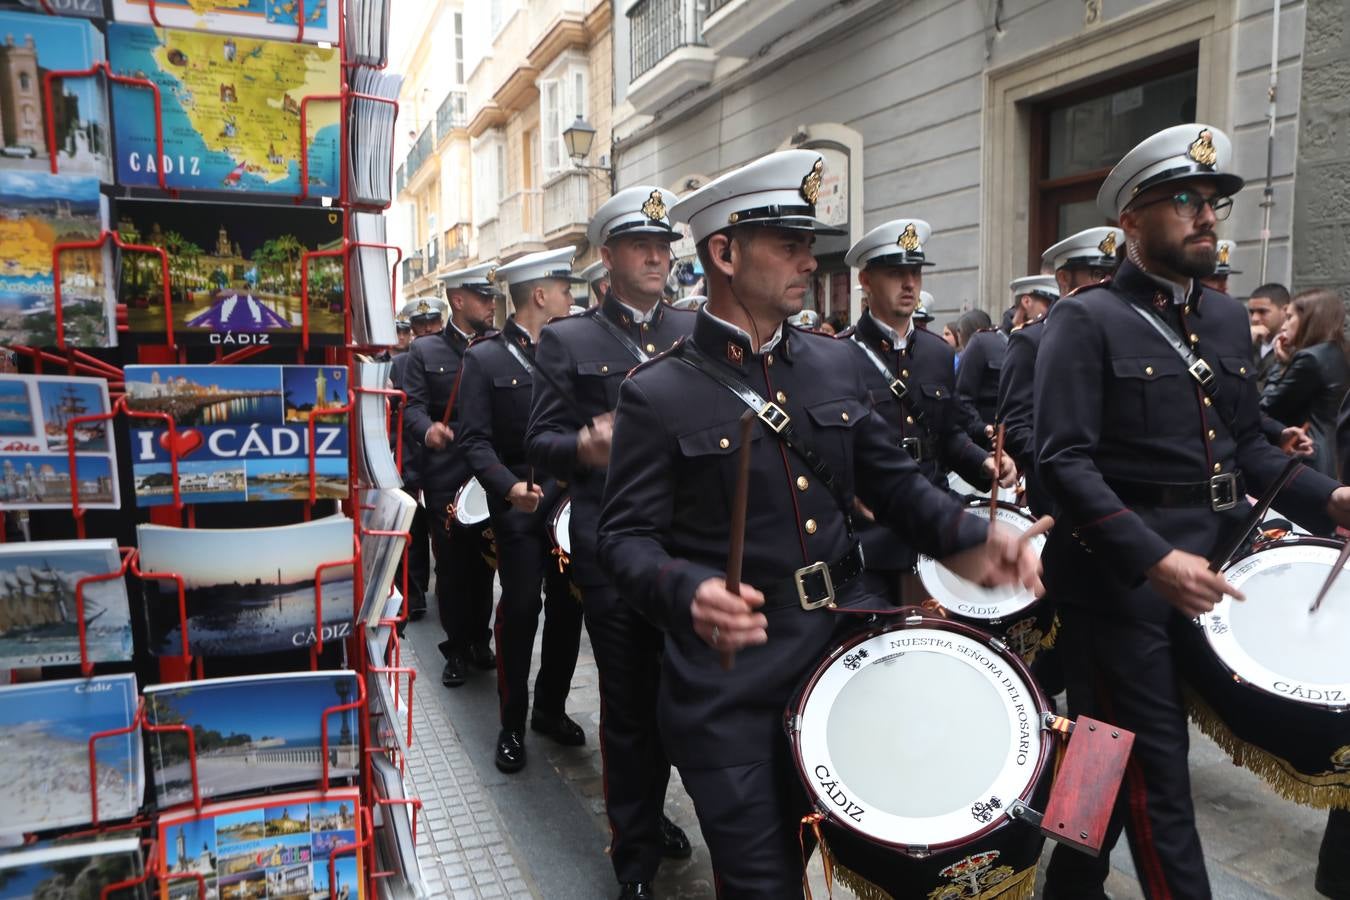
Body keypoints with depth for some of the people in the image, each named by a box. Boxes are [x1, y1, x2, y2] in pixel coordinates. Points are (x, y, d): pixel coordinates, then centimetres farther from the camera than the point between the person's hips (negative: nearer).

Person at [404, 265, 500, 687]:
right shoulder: (426, 350, 3)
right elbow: (413, 405, -4)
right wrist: (427, 430, -26)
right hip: (446, 476, -2)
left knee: (484, 561, 12)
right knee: (452, 563, 5)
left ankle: (479, 639, 28)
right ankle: (457, 648, 18)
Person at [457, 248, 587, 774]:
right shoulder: (485, 359, -2)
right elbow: (475, 439, -8)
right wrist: (510, 487, -23)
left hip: (569, 500, 4)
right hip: (519, 505, -4)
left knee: (567, 607, 9)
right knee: (520, 610, 0)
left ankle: (551, 708, 26)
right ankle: (512, 724, 16)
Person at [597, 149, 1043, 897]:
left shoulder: (837, 364, 6)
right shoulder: (657, 394, -10)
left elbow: (893, 481, 11)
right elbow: (627, 536, -11)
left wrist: (969, 540, -6)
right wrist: (688, 591, -31)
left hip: (848, 644, 5)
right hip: (731, 681, -4)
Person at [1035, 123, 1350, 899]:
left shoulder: (1229, 319, 12)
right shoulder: (1087, 321, -11)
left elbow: (1248, 446, 16)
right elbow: (1065, 462, -19)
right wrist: (1155, 558, -25)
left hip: (1210, 567, 7)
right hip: (1122, 576, -7)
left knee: (1118, 763, 20)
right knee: (1156, 775, 2)